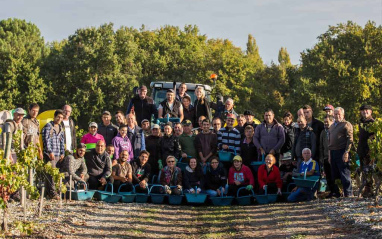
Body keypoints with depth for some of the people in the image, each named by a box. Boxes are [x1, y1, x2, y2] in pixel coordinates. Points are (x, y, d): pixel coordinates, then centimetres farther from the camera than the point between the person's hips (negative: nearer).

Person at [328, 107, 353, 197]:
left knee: (345, 175, -8)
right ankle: (336, 193, 17)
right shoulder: (332, 126, 21)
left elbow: (350, 139, -9)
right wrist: (329, 155, 17)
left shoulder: (346, 124, -2)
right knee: (335, 174, 10)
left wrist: (346, 153, -17)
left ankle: (348, 194, -6)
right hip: (333, 152, 7)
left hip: (342, 152, -7)